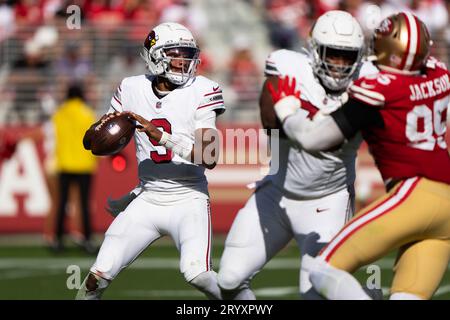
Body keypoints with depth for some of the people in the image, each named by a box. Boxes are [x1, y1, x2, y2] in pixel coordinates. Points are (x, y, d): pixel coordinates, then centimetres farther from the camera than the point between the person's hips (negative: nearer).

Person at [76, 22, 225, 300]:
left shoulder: (201, 91, -8)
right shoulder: (133, 89, 2)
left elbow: (209, 158, -17)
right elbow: (89, 143, 10)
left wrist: (161, 136, -26)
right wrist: (100, 127, -14)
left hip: (189, 201, -3)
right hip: (148, 200, 3)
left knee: (198, 274, -24)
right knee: (100, 275, -5)